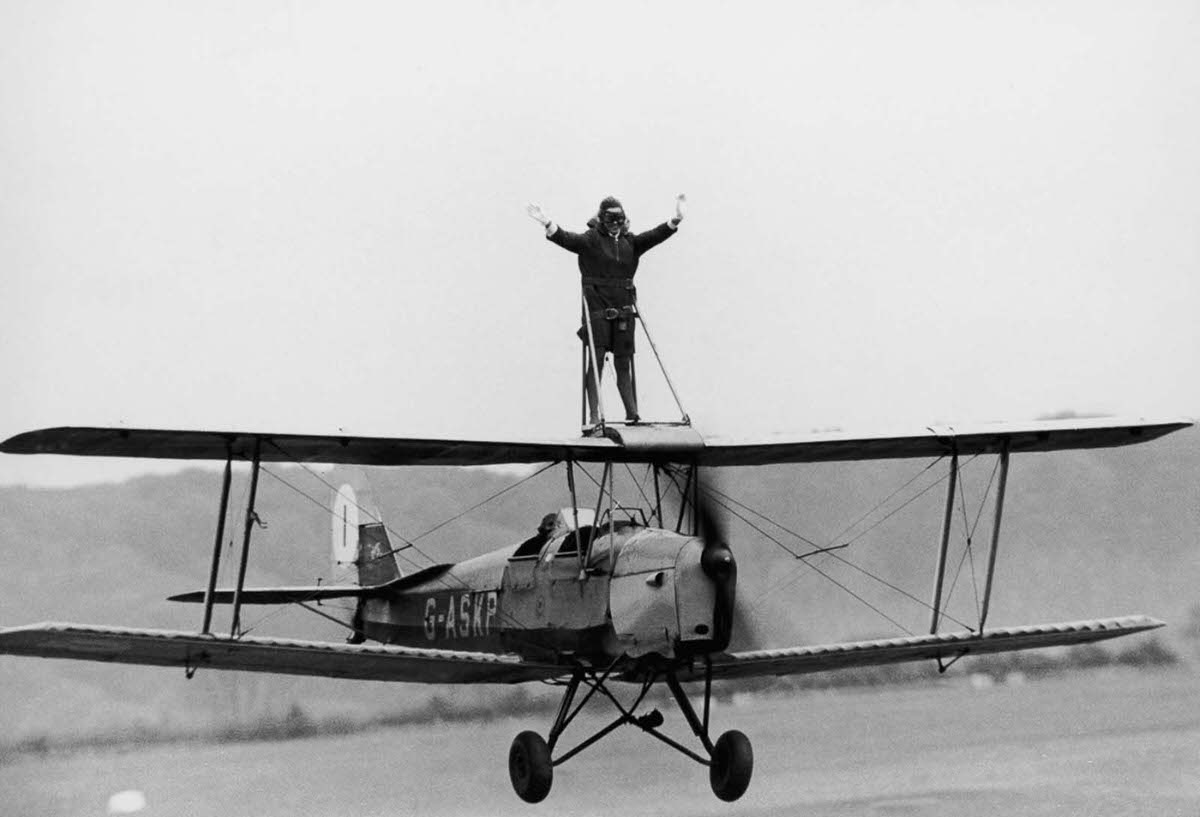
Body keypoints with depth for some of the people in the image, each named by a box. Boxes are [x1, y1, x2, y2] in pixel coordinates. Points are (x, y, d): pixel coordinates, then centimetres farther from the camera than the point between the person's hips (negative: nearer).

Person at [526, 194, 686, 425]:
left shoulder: (631, 241, 12)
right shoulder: (591, 239, -2)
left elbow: (655, 236, 2)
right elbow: (566, 239, -17)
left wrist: (675, 220, -13)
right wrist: (548, 224, -35)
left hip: (624, 310, 4)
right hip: (597, 308, -4)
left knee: (624, 363, 8)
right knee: (596, 359, -7)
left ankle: (632, 413, 12)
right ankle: (594, 415, -6)